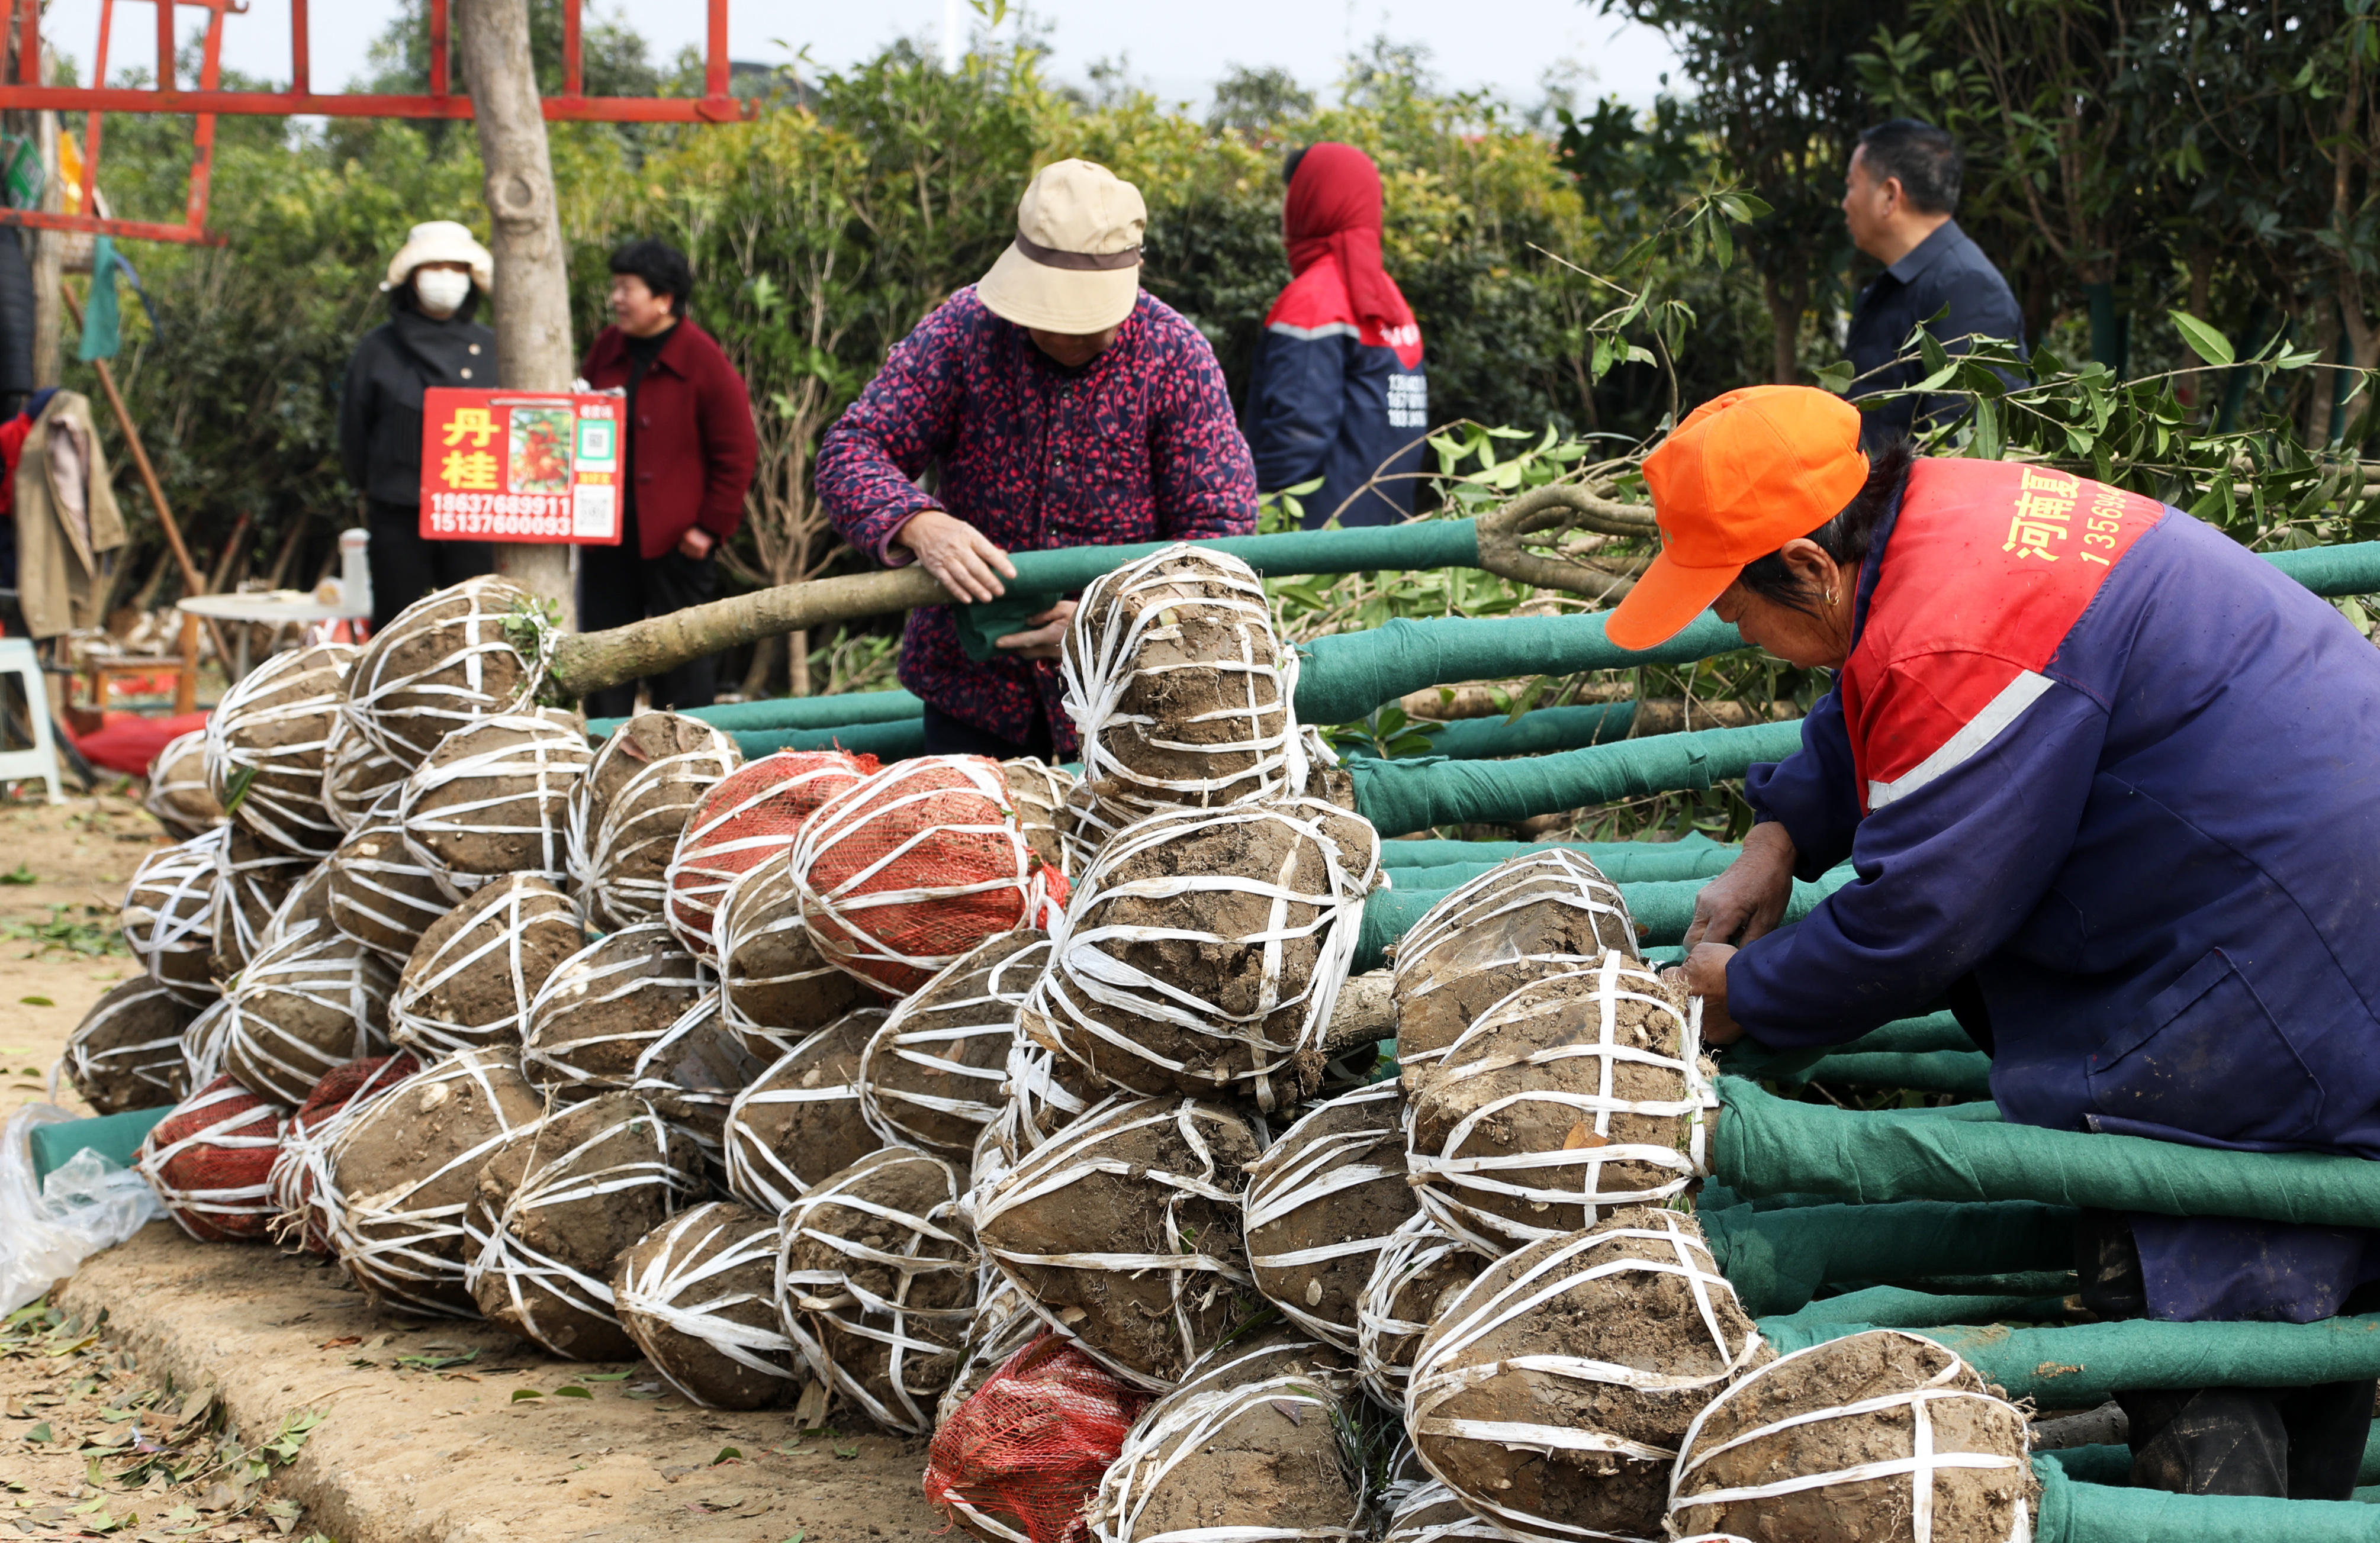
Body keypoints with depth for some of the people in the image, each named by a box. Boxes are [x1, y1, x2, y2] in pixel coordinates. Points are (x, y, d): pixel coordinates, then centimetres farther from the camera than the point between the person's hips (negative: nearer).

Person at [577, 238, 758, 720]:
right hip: (606, 534, 6)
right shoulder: (607, 349, 9)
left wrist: (711, 527, -9)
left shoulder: (704, 362, -9)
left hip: (676, 538, -6)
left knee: (681, 661, 1)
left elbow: (737, 453, -8)